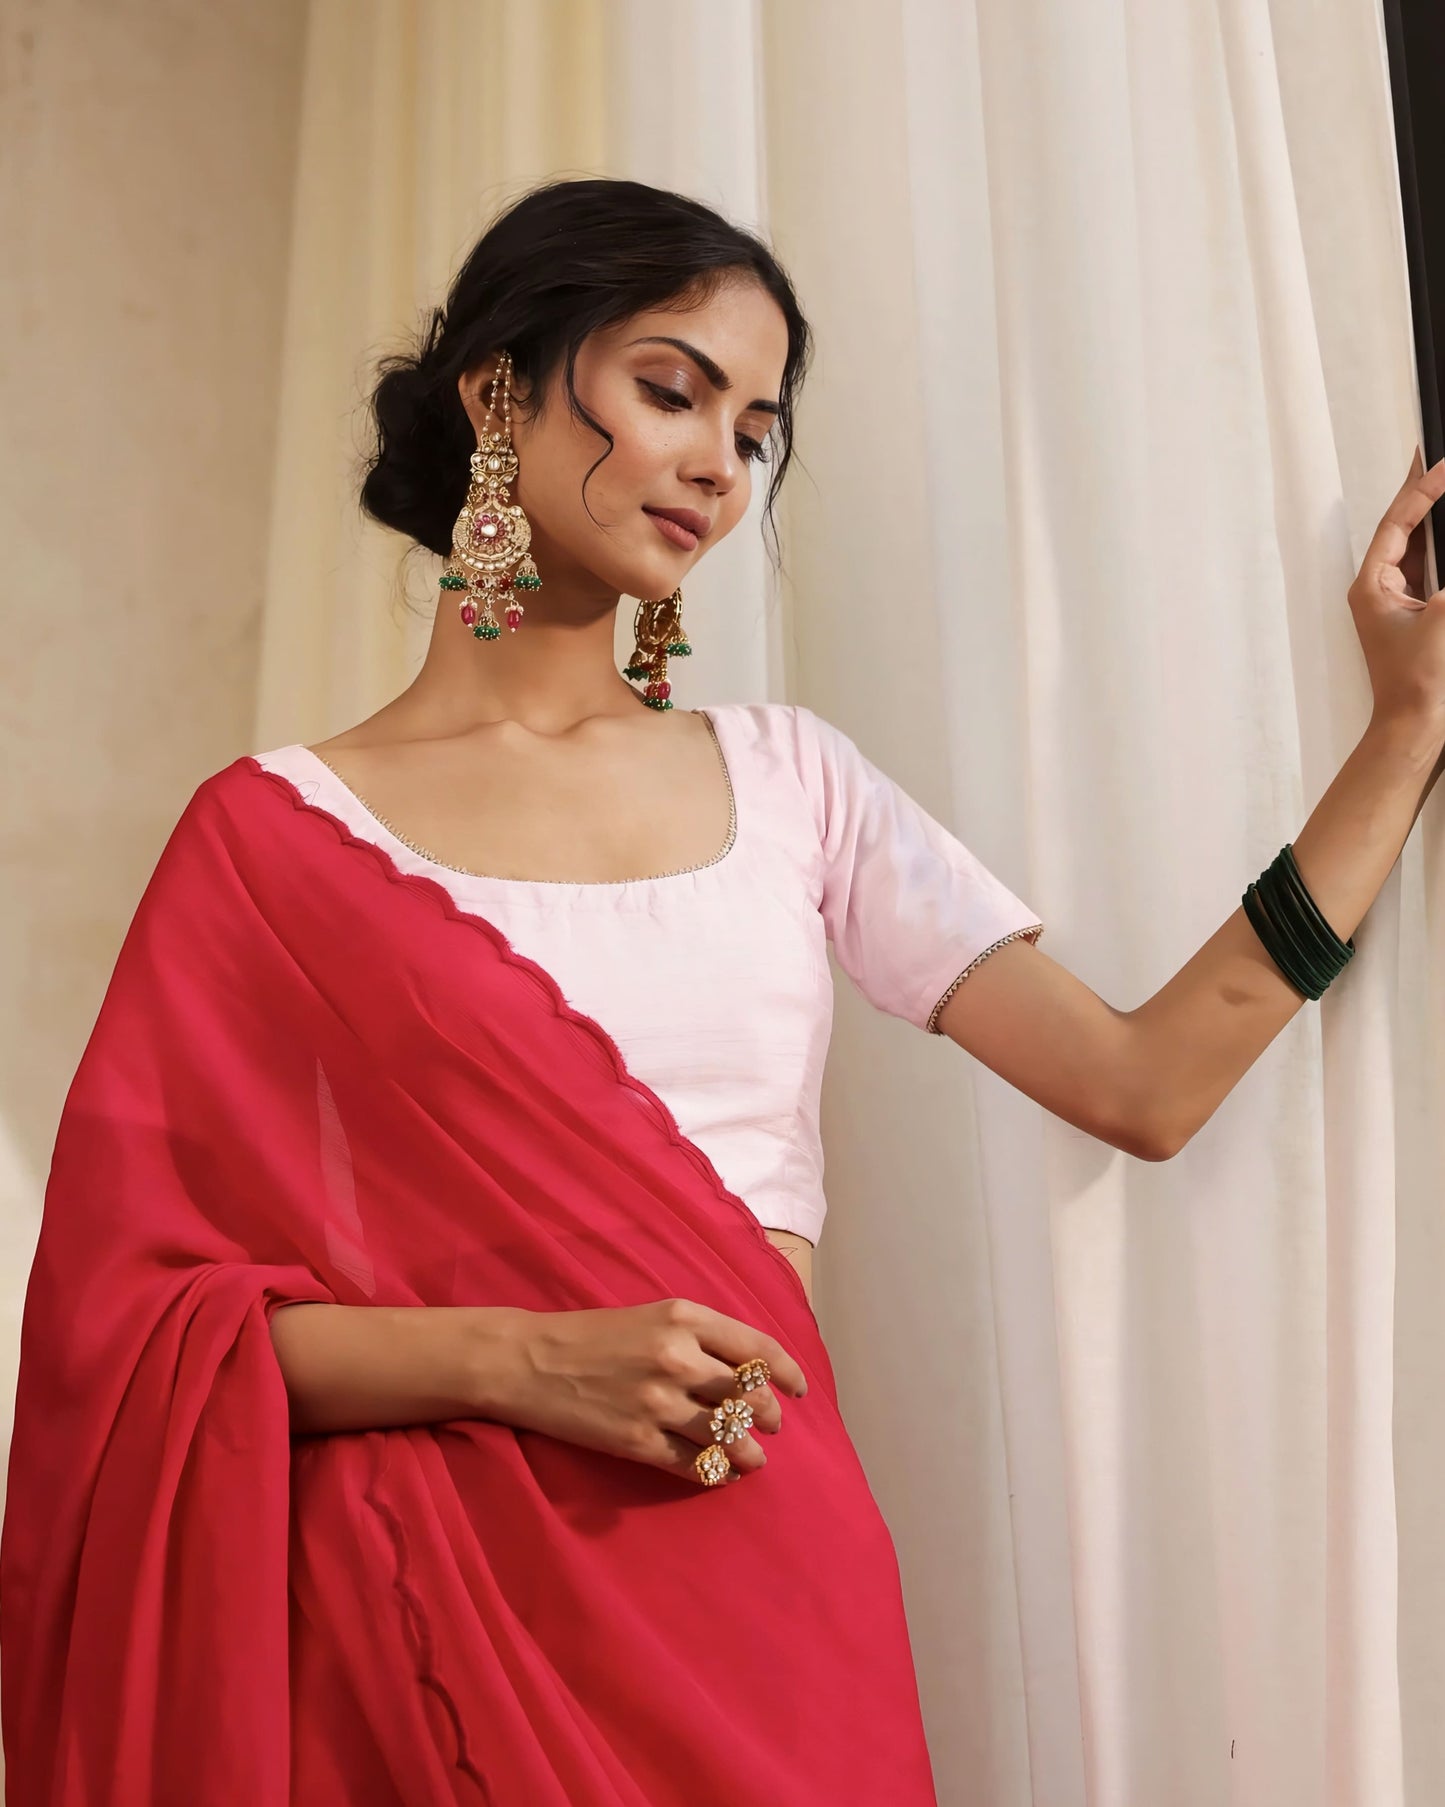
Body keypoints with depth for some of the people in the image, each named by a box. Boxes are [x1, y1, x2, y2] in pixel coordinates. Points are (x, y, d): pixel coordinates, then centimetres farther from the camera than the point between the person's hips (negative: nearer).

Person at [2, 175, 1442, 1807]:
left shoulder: (789, 779, 6)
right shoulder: (282, 834, -3)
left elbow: (1146, 1084, 0)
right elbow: (133, 1314, -5)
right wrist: (517, 1359, -19)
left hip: (774, 1570, 3)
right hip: (451, 1606, -3)